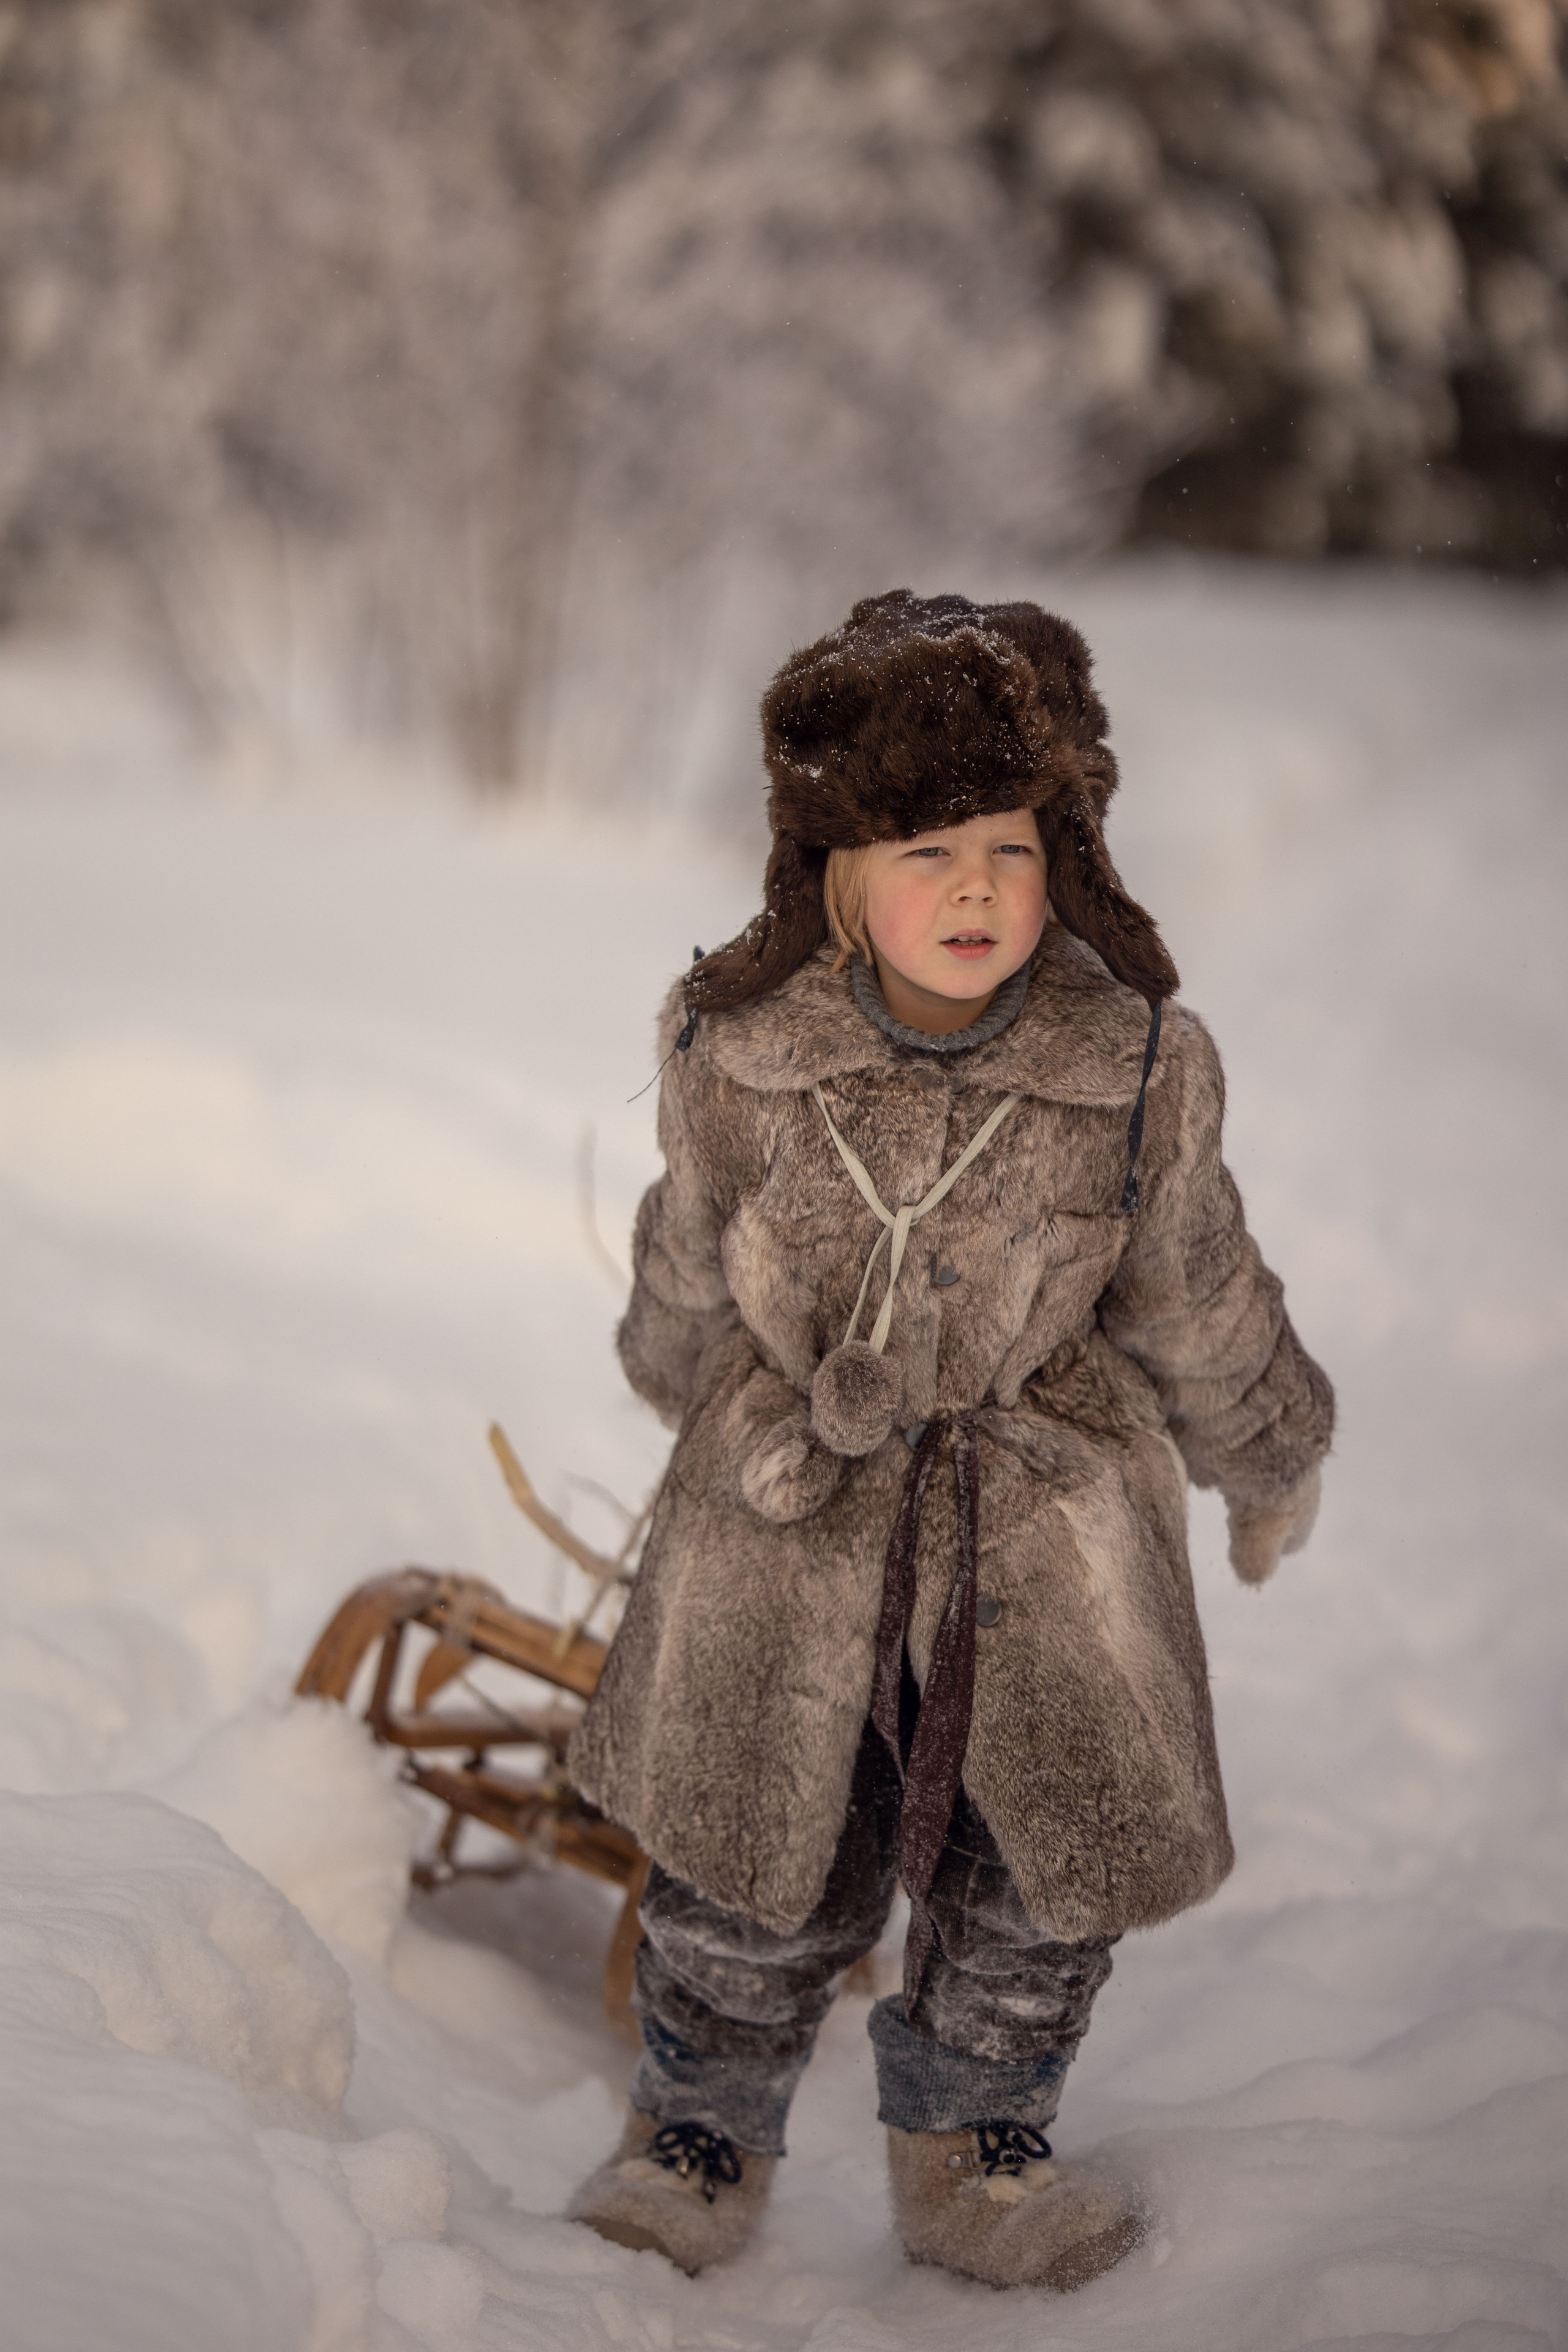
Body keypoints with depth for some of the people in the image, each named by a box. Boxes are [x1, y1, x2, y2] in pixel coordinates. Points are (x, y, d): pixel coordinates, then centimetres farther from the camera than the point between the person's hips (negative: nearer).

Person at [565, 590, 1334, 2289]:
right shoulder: (737, 1056, -17)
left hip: (1050, 1526, 1)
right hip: (788, 1512, -1)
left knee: (1043, 1867, 12)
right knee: (753, 1863, 9)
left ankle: (969, 2154, 34)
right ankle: (698, 2144, 32)